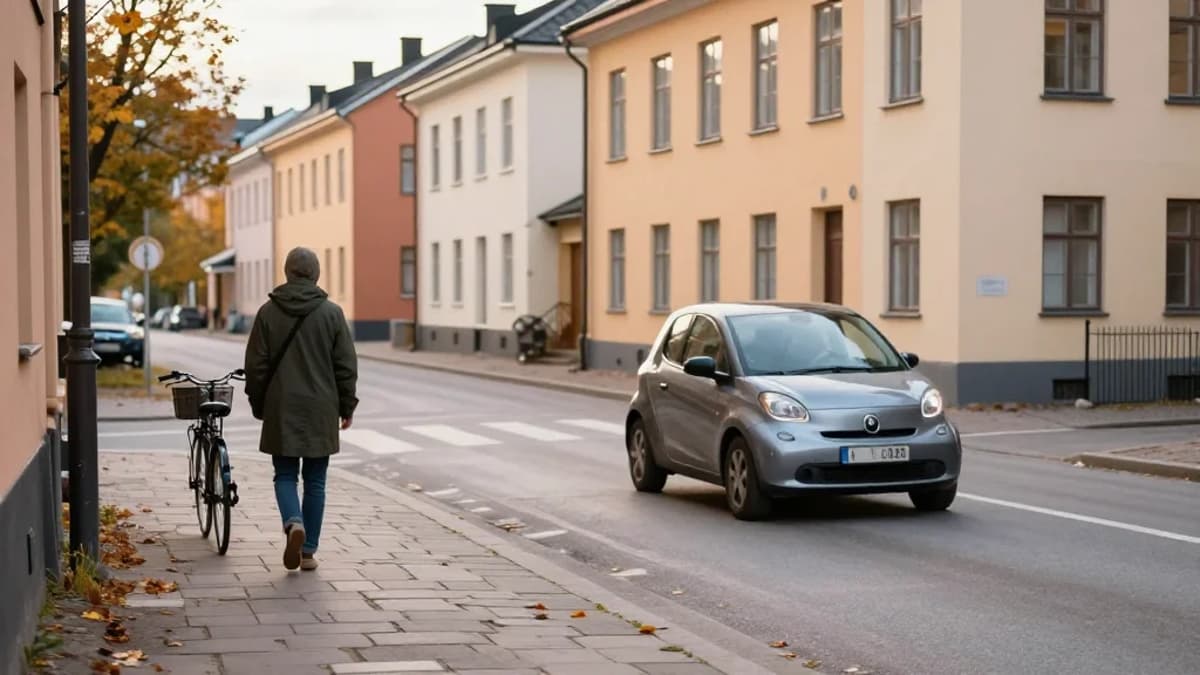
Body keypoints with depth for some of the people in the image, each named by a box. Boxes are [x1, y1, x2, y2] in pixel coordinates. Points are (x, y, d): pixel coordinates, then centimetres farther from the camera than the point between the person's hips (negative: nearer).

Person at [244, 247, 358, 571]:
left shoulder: (269, 312, -2)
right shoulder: (331, 312, -3)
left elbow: (256, 365, 0)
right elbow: (346, 365, -1)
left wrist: (259, 405, 12)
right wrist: (347, 406, 9)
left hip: (281, 410, 0)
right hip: (321, 410, 0)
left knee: (285, 475, 9)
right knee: (315, 480, 9)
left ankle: (294, 523, -19)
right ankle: (308, 551, 10)